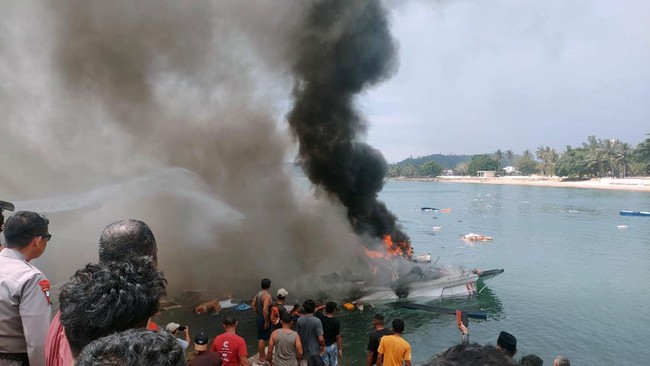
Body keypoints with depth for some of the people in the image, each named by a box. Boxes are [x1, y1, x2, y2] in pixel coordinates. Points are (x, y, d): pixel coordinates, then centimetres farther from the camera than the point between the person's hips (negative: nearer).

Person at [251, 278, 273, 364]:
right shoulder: (267, 296, -25)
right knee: (262, 338, 2)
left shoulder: (258, 293, 3)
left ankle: (262, 354, 34)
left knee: (260, 337, 20)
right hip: (264, 319, -9)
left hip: (259, 318, 9)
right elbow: (265, 310, -31)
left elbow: (253, 304, 12)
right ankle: (261, 358, 12)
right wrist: (267, 322, -23)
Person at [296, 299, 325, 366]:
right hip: (314, 351, -3)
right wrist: (323, 346, -3)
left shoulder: (299, 320, -13)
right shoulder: (317, 321, -23)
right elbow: (320, 338, -21)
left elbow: (297, 335, -2)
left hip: (303, 351, 3)